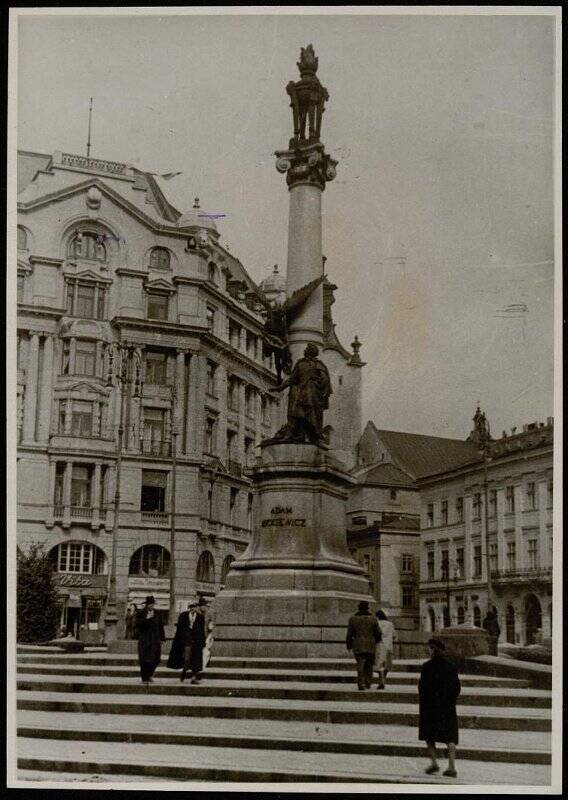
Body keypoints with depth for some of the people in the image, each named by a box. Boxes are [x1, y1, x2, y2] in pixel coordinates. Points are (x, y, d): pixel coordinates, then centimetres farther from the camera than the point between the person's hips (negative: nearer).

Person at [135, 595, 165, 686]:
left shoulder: (157, 614, 11)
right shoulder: (141, 613, -1)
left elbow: (160, 627, 12)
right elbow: (138, 624, -12)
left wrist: (162, 638, 9)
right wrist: (146, 619, -22)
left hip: (155, 640, 4)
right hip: (144, 640, -4)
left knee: (155, 659, 1)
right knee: (145, 660, -4)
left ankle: (149, 675, 22)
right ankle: (144, 678, 5)